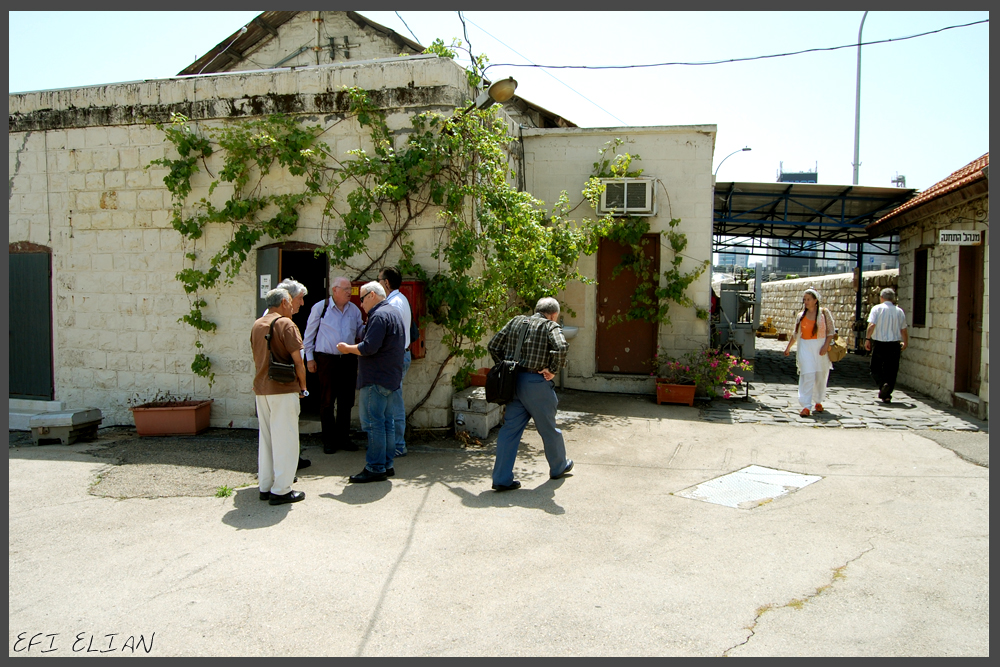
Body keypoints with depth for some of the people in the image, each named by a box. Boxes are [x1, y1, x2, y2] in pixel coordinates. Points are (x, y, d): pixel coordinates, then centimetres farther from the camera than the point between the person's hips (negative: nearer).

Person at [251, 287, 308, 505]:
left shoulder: (257, 325, 11)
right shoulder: (285, 324, -10)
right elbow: (297, 360, -12)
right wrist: (302, 385, 0)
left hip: (261, 388, 7)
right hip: (284, 389, -7)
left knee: (265, 438, 14)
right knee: (284, 438, -1)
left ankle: (265, 487, 21)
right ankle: (281, 490, 3)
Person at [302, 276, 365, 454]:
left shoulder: (354, 310, 9)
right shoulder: (320, 307, -1)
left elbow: (360, 332, 14)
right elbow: (309, 334, 4)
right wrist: (309, 358, 1)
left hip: (349, 360, 4)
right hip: (326, 359, -4)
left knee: (346, 401, 8)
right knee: (327, 401, 2)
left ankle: (343, 438, 20)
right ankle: (329, 441, 13)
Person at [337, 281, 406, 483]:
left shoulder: (379, 316, -15)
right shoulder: (394, 313, 17)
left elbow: (369, 348, -23)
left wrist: (348, 349, -6)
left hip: (376, 379, -10)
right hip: (390, 377, 10)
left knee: (373, 422, -6)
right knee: (386, 421, 14)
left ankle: (375, 468, -2)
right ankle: (386, 465, 20)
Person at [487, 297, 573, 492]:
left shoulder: (516, 321, 12)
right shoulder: (550, 326, -4)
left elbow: (493, 346, 12)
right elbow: (561, 347, -24)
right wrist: (553, 370, -12)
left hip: (513, 381, 5)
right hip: (536, 383, -5)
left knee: (510, 428, 7)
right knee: (548, 428, 15)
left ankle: (502, 478, 5)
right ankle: (558, 467, 35)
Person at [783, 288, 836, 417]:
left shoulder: (824, 312, 2)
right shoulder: (801, 316, 10)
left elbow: (831, 331, 0)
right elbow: (795, 334, 20)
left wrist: (826, 346, -12)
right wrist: (788, 347, 21)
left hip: (821, 346, -1)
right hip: (805, 347, 1)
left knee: (821, 376, 9)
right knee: (807, 375, -10)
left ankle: (818, 402, 30)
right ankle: (806, 406, -13)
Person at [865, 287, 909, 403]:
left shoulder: (877, 309, -3)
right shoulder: (899, 311, 6)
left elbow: (871, 325, -14)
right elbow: (904, 330, 10)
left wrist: (868, 339, -7)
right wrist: (905, 343, 24)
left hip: (879, 343, -2)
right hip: (894, 345, 2)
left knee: (875, 368, 11)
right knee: (891, 370, 9)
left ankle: (882, 384, -15)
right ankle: (886, 395, 9)